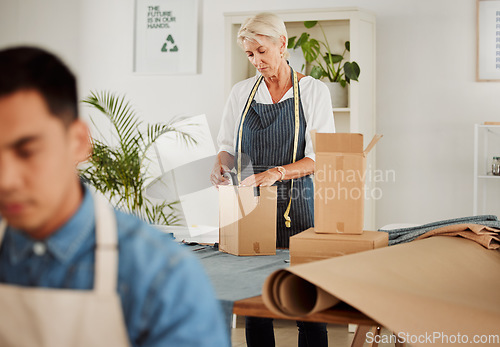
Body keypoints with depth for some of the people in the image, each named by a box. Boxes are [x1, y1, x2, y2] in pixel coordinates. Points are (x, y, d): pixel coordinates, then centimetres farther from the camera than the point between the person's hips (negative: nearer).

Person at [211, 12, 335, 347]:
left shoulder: (313, 91, -1)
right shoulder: (241, 92, 9)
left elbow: (319, 158, -8)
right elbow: (229, 145, 15)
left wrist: (277, 172, -23)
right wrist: (222, 165, -7)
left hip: (297, 203, -3)